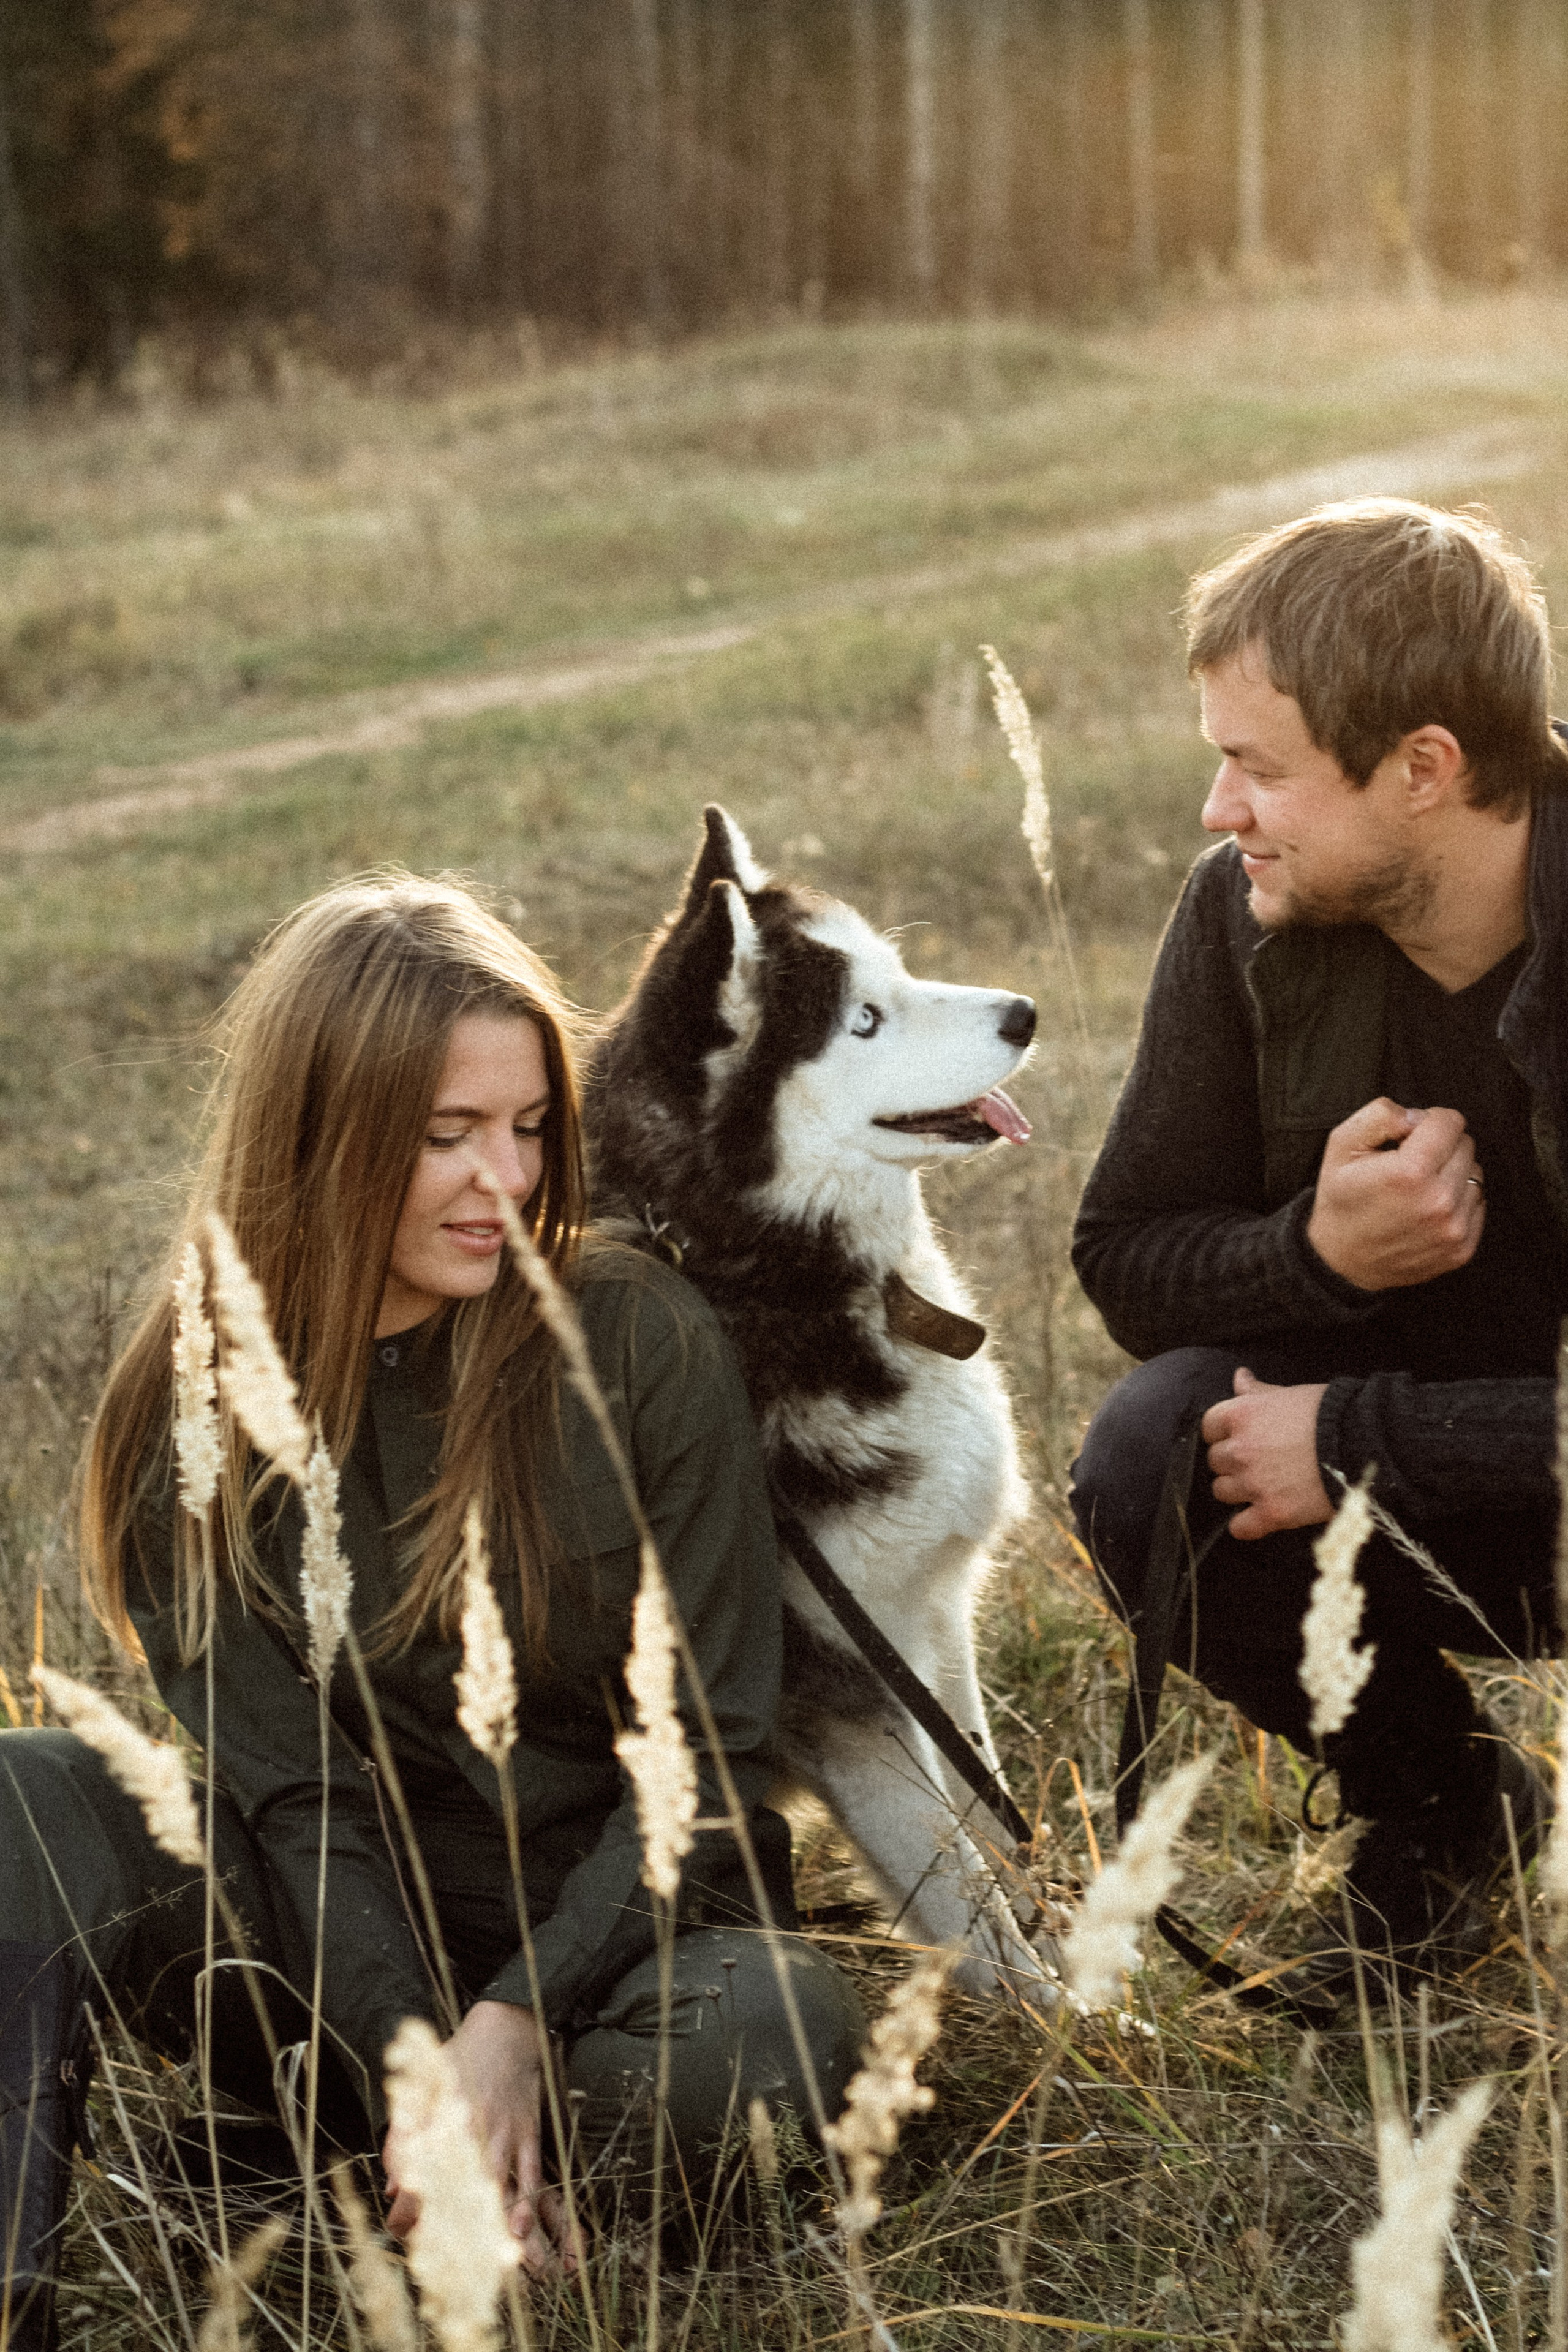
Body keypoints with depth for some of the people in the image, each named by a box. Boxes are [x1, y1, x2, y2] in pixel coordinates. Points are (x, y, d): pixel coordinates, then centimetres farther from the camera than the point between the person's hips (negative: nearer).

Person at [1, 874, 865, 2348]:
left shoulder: (640, 1343, -8)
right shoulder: (189, 1414, -4)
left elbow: (706, 1744, -9)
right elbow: (297, 1796, -9)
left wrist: (518, 2021, -22)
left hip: (594, 1940, -1)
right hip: (338, 1953, 1)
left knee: (776, 2030, -35)